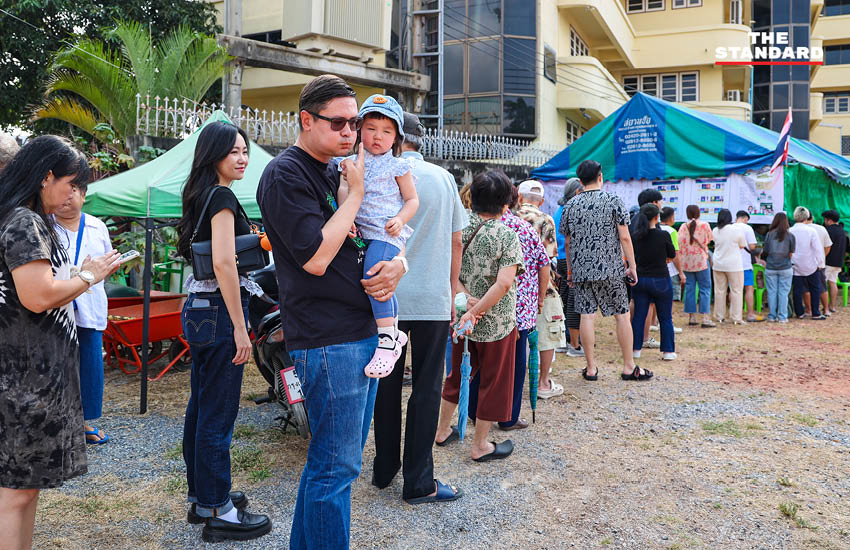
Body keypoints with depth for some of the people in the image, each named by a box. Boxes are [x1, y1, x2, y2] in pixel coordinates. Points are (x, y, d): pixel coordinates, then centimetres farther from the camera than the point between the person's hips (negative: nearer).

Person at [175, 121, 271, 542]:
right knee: (218, 414, -2)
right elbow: (224, 263, -22)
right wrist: (240, 328, -22)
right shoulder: (222, 197, -14)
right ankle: (218, 512, 8)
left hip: (198, 309, 10)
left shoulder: (200, 195, 14)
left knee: (200, 406, 16)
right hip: (219, 312, -10)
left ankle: (200, 496, 30)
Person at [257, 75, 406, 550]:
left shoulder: (340, 172, 16)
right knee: (336, 467, -2)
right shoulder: (285, 174, -10)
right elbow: (316, 256, -21)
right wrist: (356, 193, -12)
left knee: (337, 458, 18)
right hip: (329, 341, -9)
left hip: (365, 333, 9)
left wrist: (397, 264, -1)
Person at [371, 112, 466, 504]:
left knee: (387, 384, 12)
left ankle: (384, 469, 25)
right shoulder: (443, 177, 4)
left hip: (387, 298, 0)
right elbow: (456, 241, 7)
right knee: (426, 388, 6)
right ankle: (418, 482, 11)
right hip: (433, 299, 1)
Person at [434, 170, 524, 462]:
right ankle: (480, 446, 23)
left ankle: (443, 430, 37)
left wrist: (466, 298, -9)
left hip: (460, 317, 5)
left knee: (458, 374, 23)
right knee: (493, 381, 12)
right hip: (496, 322, -5)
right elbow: (504, 284, -25)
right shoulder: (507, 235, -16)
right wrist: (476, 312, -20)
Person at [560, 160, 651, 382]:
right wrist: (632, 266, 0)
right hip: (611, 269, -2)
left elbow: (567, 242, 8)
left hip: (581, 270, 3)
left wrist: (570, 270, 17)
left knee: (586, 316, 4)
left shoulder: (571, 205, 6)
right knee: (622, 315, 7)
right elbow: (624, 237, -7)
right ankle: (629, 367, 13)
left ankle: (590, 368, 9)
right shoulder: (613, 200, -3)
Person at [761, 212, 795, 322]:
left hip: (770, 268, 1)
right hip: (785, 268, 0)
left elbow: (766, 251, 1)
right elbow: (791, 254, -1)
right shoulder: (790, 236, -5)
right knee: (783, 293, 5)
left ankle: (772, 316, 11)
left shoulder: (769, 234, -4)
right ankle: (782, 317, 7)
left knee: (771, 292, 7)